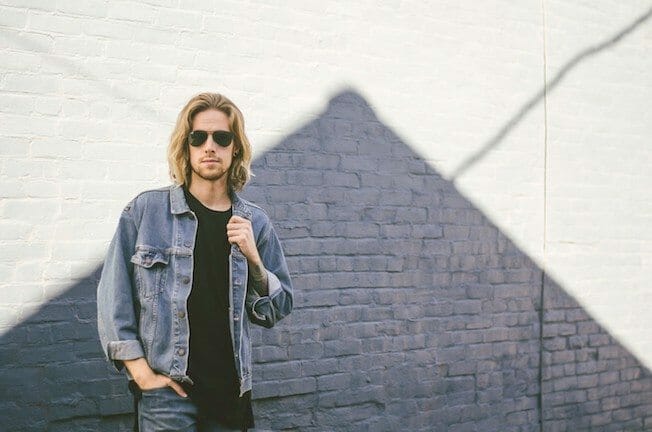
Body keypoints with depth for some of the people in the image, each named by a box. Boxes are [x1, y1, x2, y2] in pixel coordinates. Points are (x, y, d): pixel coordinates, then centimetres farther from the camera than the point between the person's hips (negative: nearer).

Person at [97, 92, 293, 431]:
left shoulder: (254, 222, 6)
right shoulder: (146, 210, -1)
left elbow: (276, 312, 8)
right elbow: (113, 295, -1)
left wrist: (253, 260, -8)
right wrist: (140, 371, -8)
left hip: (231, 388, 3)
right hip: (168, 389, -3)